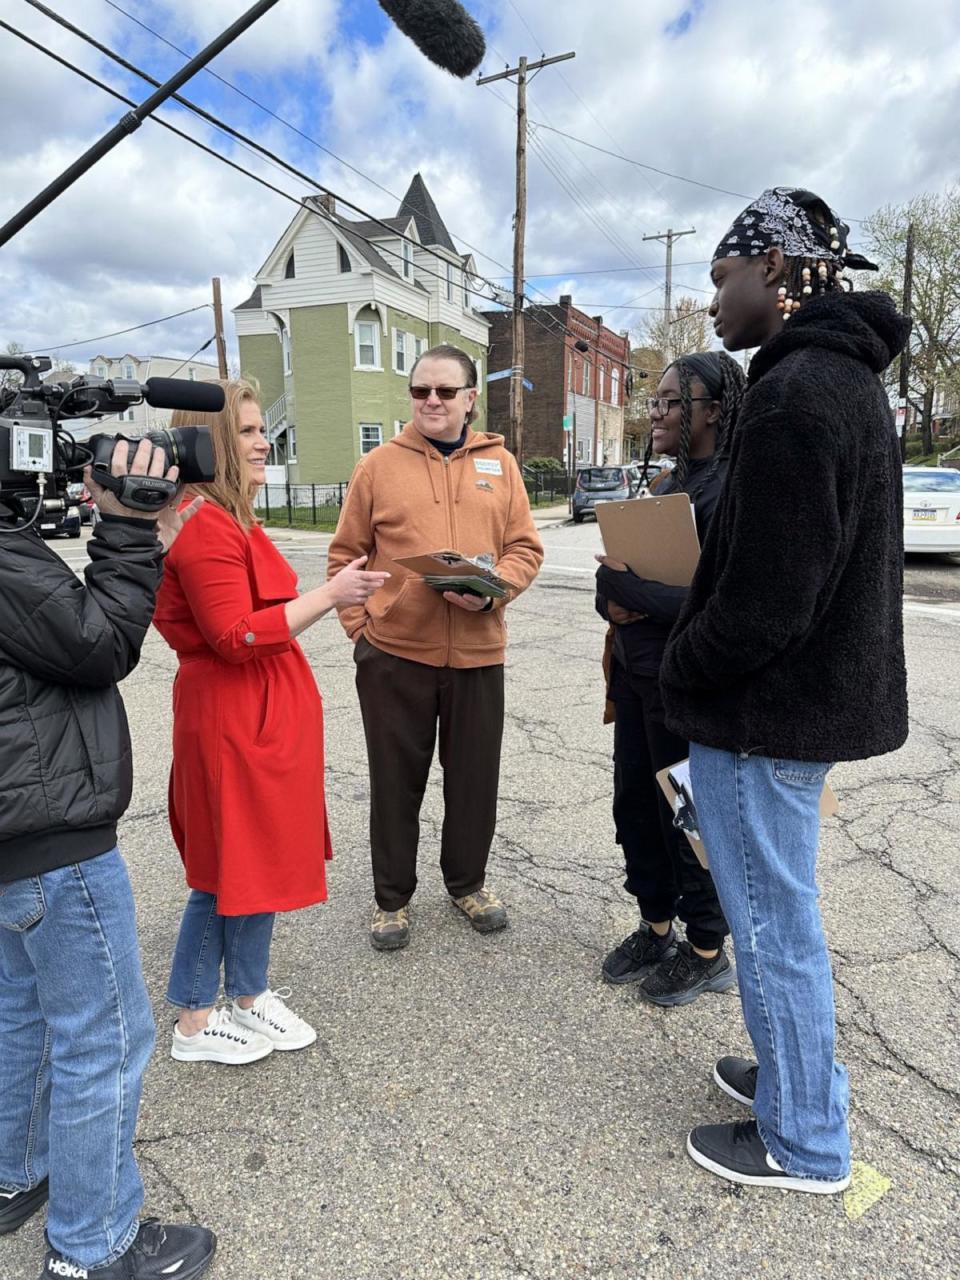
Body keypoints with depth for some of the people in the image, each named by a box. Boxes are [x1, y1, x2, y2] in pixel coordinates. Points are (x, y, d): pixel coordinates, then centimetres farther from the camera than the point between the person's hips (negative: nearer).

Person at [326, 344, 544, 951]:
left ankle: (468, 882, 37)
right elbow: (346, 556, 4)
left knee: (475, 778, 14)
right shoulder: (379, 465, 2)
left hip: (478, 651, 2)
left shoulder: (499, 463, 7)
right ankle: (393, 897, 29)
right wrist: (359, 627, -5)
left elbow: (525, 548, 4)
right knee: (396, 783, 10)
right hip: (393, 653, -1)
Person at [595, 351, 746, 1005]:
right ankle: (656, 927, 37)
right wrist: (611, 599, -8)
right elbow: (615, 567, 14)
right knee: (635, 804, 17)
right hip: (636, 672, 8)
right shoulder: (666, 486, 10)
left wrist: (630, 588, -19)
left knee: (686, 815, 7)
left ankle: (708, 952, 29)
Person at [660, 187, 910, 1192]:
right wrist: (694, 658, 13)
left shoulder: (795, 394, -20)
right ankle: (791, 1079, 42)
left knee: (772, 921, 6)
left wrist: (679, 676, -7)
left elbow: (765, 603, -25)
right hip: (817, 688, 10)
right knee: (778, 910, 23)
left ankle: (802, 1144, 27)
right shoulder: (846, 376, 13)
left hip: (766, 707, -10)